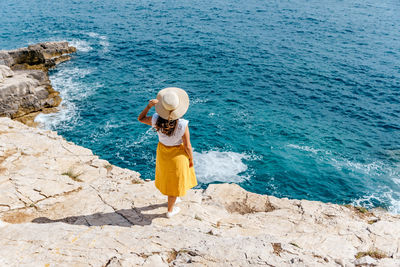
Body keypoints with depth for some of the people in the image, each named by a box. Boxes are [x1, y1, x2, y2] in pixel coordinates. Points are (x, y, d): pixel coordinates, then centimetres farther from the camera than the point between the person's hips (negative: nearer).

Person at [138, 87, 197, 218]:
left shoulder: (156, 120, -24)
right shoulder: (182, 125, -33)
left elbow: (140, 118, -3)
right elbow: (187, 146, -21)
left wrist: (149, 106, -16)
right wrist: (191, 159, -3)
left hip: (162, 151, 4)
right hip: (177, 154, -4)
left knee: (167, 176, 29)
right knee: (175, 181, 19)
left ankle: (173, 198, 56)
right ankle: (170, 210, 38)